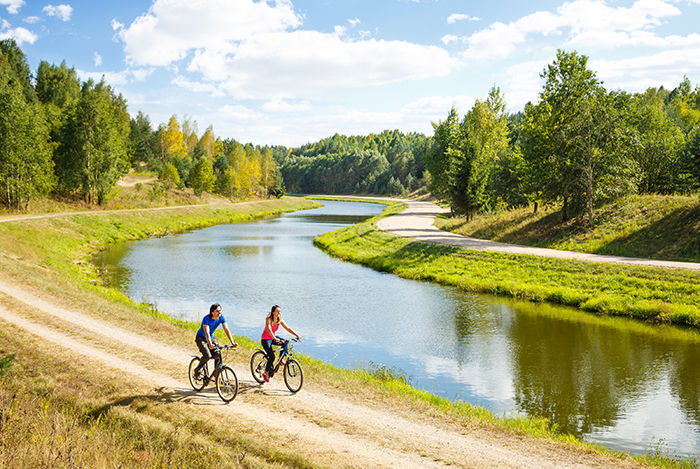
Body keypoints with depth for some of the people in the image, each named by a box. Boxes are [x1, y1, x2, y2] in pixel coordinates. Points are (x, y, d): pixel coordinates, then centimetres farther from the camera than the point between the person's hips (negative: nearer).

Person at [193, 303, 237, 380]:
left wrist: (232, 343, -24)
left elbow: (227, 330, -14)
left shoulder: (221, 318, -14)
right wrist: (210, 344, -53)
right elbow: (207, 332, -39)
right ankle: (197, 371, -3)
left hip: (211, 338, 5)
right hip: (201, 338, -5)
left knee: (218, 356, -13)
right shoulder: (206, 319, -29)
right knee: (207, 356, -26)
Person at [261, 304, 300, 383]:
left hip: (274, 337, 6)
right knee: (272, 357, -18)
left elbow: (287, 328, -10)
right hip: (266, 339, -6)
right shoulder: (269, 319, -24)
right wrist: (274, 338, -57)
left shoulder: (280, 320, -6)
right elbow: (269, 329, -41)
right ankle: (266, 373, 3)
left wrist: (297, 335, -23)